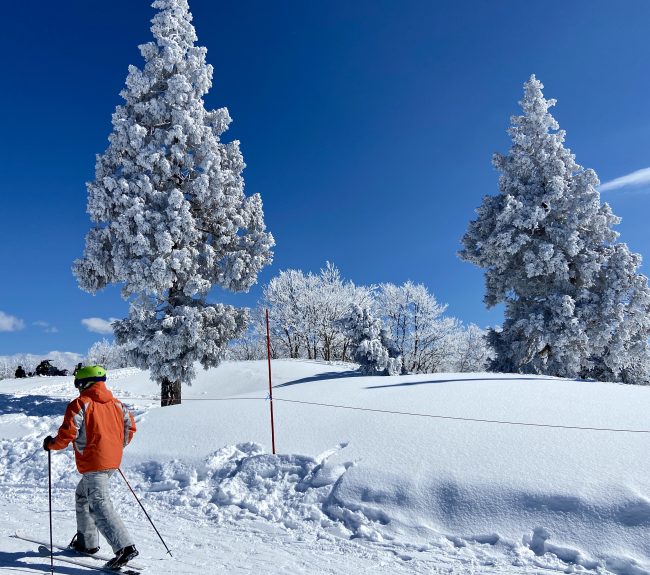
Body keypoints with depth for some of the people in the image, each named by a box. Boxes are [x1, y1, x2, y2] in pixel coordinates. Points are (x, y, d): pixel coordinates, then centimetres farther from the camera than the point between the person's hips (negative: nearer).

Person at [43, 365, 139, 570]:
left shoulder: (80, 404, -9)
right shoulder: (115, 403, 11)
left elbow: (68, 433, -14)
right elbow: (130, 425, 13)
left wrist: (51, 444, 5)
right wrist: (118, 446, 27)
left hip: (93, 463, -8)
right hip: (112, 461, 8)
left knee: (99, 506, -10)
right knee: (83, 496, 26)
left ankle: (125, 547, -21)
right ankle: (87, 542, 32)